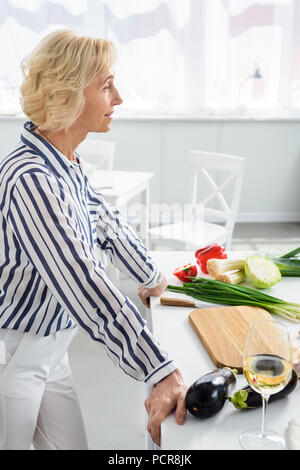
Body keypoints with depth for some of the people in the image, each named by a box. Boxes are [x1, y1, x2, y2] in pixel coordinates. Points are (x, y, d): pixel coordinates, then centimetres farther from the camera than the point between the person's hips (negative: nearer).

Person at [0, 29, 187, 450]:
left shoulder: (66, 162, 0)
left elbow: (103, 219, 16)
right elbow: (85, 287, -35)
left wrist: (151, 277, 27)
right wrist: (162, 373, -34)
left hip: (49, 348, 8)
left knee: (72, 444, 18)